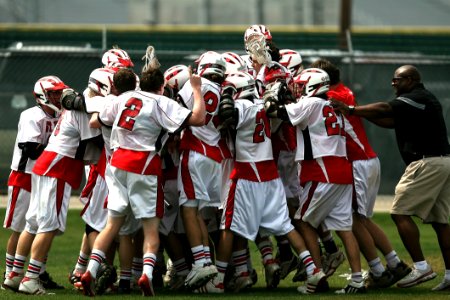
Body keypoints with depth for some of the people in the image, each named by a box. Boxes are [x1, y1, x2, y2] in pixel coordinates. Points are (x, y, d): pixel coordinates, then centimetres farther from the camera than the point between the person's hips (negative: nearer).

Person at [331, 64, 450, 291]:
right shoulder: (426, 99, 20)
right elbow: (392, 121, 20)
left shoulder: (416, 99, -10)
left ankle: (421, 266, -11)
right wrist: (361, 113, 12)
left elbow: (385, 110, -21)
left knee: (400, 213, -7)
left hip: (427, 162, -10)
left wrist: (351, 110, -21)